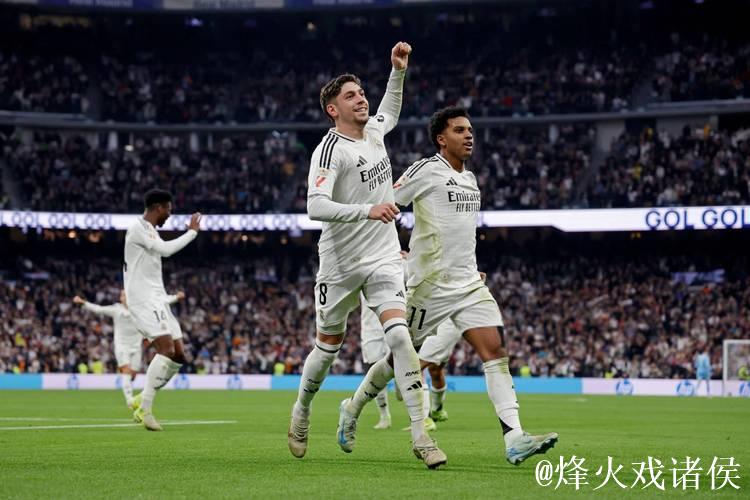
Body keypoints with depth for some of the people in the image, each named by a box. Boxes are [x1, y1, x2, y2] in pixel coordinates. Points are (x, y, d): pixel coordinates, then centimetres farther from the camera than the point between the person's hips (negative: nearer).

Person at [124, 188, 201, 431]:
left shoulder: (149, 230, 20)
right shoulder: (138, 228, -10)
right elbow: (166, 249, -20)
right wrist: (193, 231, -12)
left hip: (157, 299, 10)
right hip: (143, 299, -10)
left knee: (179, 355, 4)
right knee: (167, 350, -21)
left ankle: (142, 399, 13)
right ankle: (144, 409, -17)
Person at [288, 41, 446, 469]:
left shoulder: (374, 129, 6)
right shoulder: (330, 150, -15)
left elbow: (390, 112, 32)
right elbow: (316, 206, -27)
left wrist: (399, 71, 18)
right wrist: (368, 210, -35)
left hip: (384, 258, 4)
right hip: (341, 264, -4)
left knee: (399, 336, -15)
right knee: (328, 347, 10)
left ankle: (420, 434, -17)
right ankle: (302, 411, 39)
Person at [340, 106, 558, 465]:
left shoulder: (470, 179, 16)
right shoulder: (427, 170, -8)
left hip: (469, 284, 6)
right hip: (429, 285, -6)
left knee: (495, 351, -10)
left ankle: (514, 439, -20)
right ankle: (353, 409, 30)